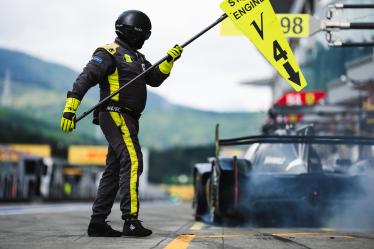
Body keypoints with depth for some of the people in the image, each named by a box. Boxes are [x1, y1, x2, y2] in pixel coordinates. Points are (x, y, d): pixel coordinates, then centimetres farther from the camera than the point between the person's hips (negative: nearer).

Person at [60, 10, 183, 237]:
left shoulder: (136, 57, 21)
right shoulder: (110, 52, -8)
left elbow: (155, 79, 19)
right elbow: (86, 78, -15)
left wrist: (170, 60, 3)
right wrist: (70, 108, -23)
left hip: (128, 119, 10)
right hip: (116, 115, -10)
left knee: (114, 169, 8)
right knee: (132, 162, -17)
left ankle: (98, 222, 11)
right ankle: (131, 221, -19)